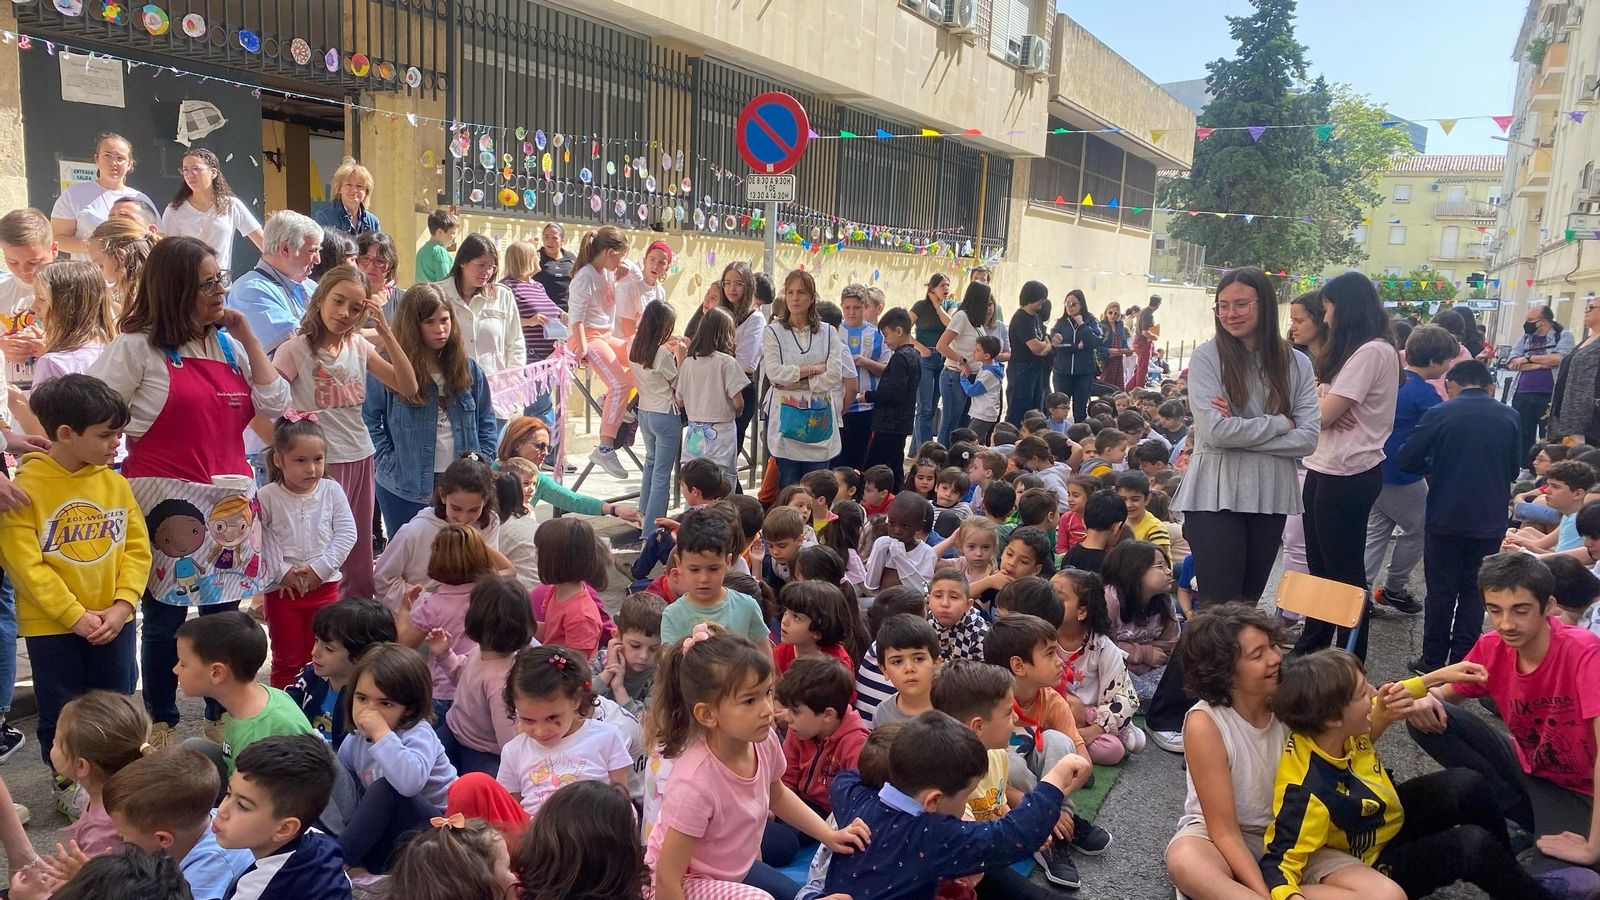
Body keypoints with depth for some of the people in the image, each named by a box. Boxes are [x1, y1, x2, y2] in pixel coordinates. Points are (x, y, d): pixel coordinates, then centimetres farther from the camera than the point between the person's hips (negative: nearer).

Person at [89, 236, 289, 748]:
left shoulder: (229, 344, 12)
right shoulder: (137, 348, -4)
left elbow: (274, 404, 2)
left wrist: (246, 335, 1)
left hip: (230, 499, 4)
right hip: (167, 500, -4)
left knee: (224, 612, 8)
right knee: (166, 616, 4)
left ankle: (224, 720, 22)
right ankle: (162, 727, 20)